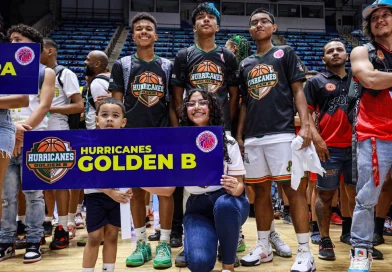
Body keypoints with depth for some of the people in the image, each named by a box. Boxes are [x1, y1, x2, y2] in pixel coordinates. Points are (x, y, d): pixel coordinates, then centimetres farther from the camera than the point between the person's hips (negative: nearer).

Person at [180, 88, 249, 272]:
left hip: (228, 204, 0)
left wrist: (235, 188, -31)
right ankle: (211, 237, 13)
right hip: (197, 208, 0)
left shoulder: (228, 142, -6)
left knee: (223, 203, -37)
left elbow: (239, 185, -6)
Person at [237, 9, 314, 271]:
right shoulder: (245, 64, 19)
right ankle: (263, 247, 20)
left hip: (282, 133, -5)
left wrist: (305, 125, -12)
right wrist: (239, 135, 13)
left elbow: (298, 91, 1)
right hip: (253, 137, 5)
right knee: (261, 191, 9)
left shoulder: (286, 53, 8)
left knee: (294, 190, -6)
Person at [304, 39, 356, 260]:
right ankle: (325, 241, 15)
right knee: (325, 195, 3)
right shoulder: (316, 82, 6)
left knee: (358, 194, 9)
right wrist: (316, 137, -13)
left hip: (356, 145, 3)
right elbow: (306, 112, 0)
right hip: (329, 147, -3)